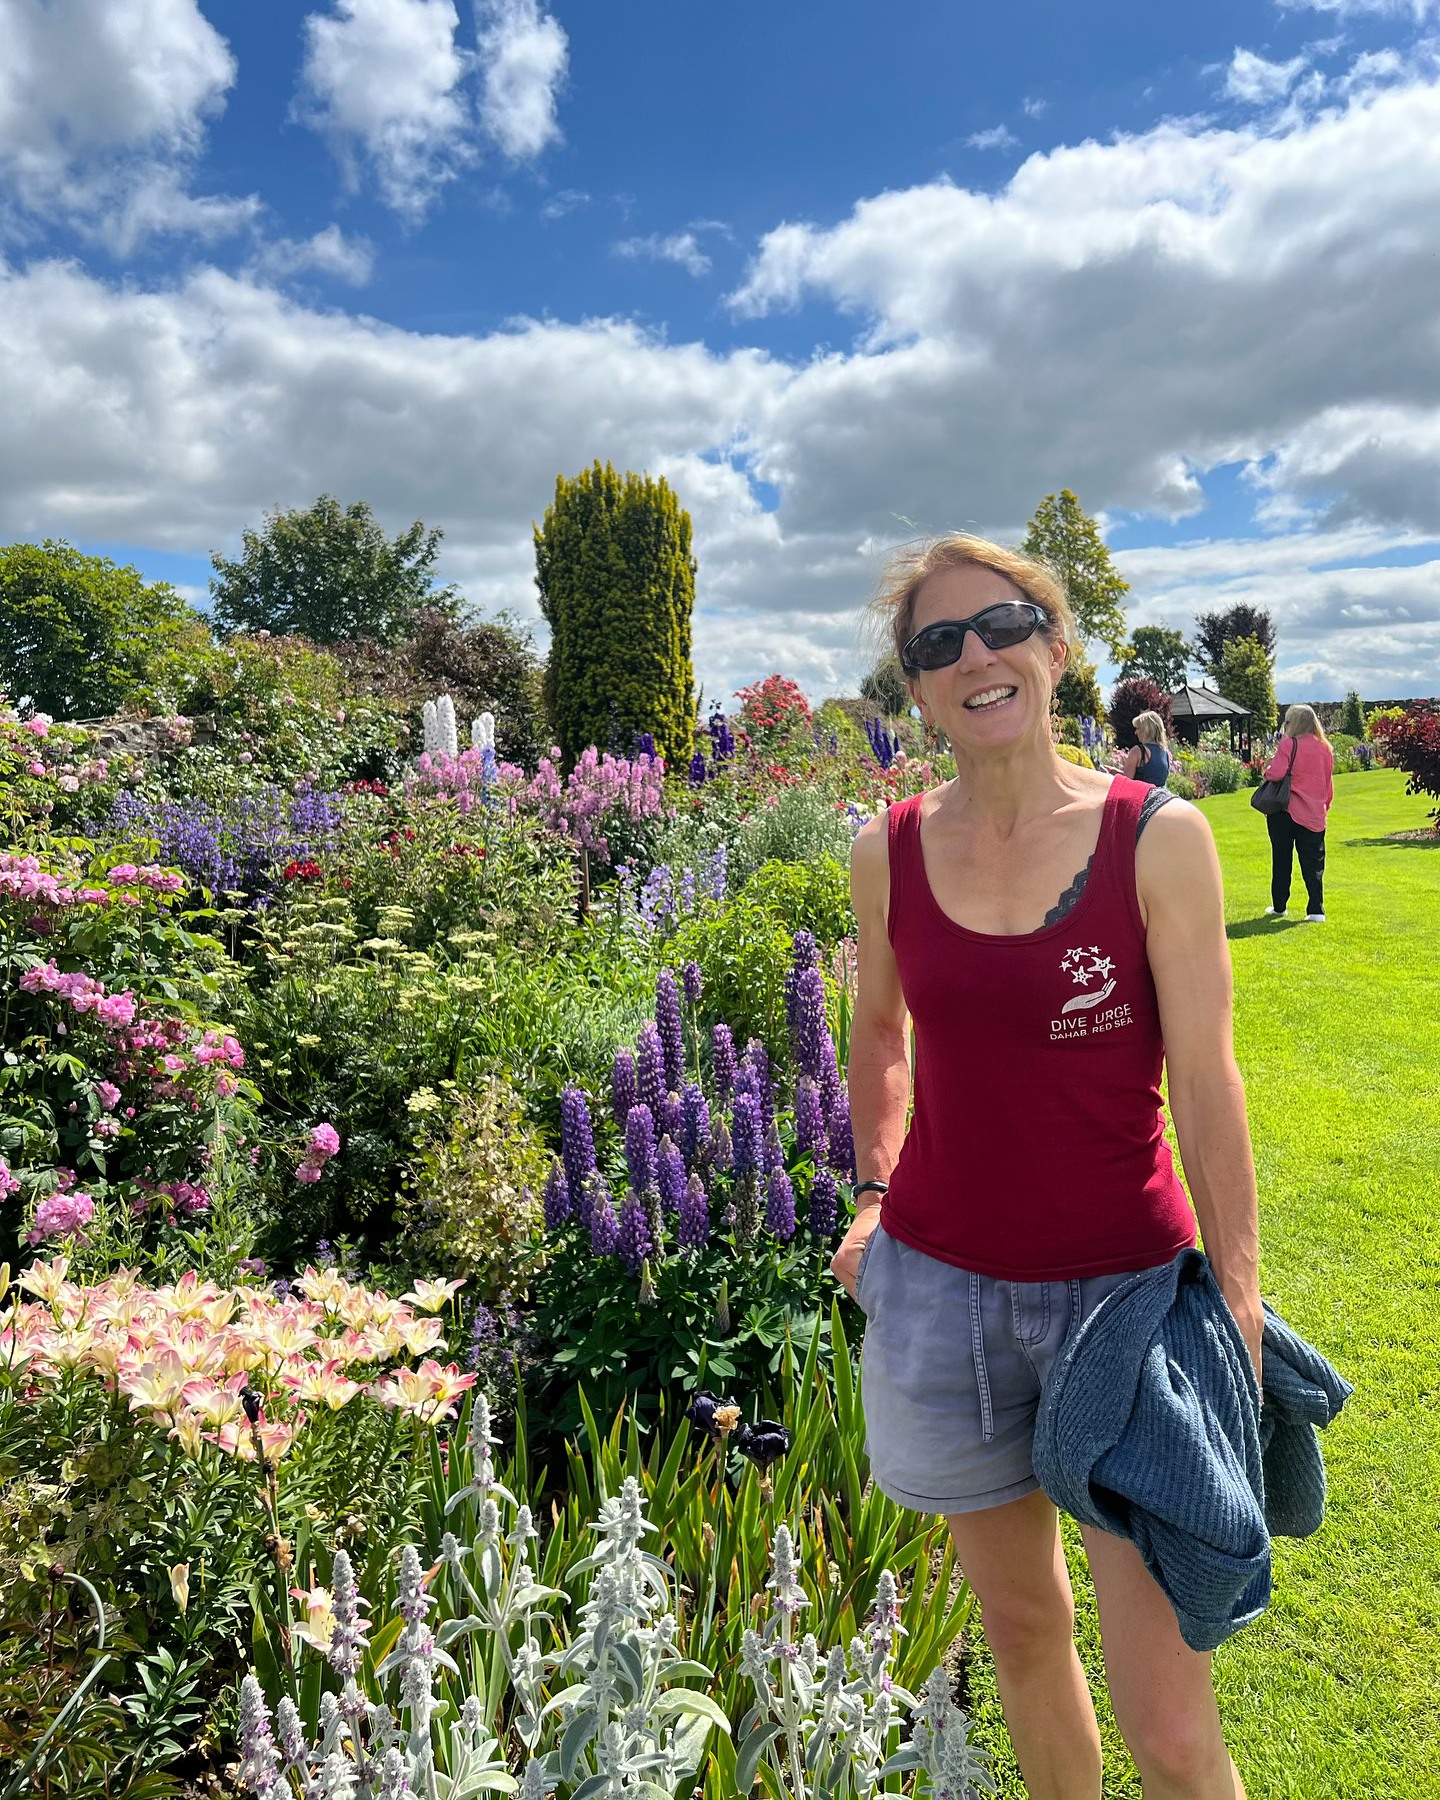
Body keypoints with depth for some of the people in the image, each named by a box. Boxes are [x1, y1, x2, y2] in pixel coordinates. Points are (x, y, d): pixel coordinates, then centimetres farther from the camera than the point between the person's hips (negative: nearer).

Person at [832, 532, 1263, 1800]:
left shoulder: (1158, 838, -10)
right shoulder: (890, 853, -3)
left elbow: (1206, 1085, -8)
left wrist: (1238, 1301, -9)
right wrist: (875, 1196, 8)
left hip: (1125, 1287, -2)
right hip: (941, 1287, 3)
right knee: (1022, 1628, 21)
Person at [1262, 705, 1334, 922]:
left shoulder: (1289, 744, -10)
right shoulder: (1325, 749, 7)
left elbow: (1276, 773, -21)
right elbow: (1329, 787, 14)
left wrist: (1267, 772, 1)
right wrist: (1323, 809, 25)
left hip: (1285, 812, -3)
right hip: (1314, 815, 4)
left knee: (1281, 860, 10)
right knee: (1313, 864, 5)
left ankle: (1279, 906, 18)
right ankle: (1316, 910, -1)